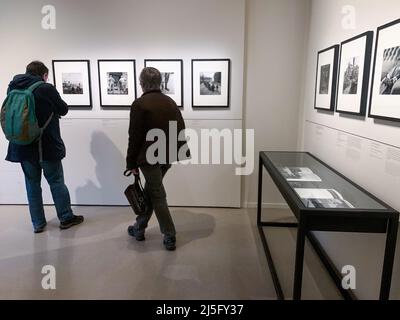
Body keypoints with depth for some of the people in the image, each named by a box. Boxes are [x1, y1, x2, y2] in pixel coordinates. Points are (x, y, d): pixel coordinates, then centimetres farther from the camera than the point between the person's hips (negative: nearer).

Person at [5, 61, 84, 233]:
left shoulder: (12, 88, 3)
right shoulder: (46, 88, -13)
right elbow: (63, 109, -1)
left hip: (22, 146, 5)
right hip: (47, 146, -4)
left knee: (32, 184, 12)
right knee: (56, 182, 8)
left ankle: (38, 223, 19)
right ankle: (66, 218, 17)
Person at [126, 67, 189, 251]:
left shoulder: (139, 104, -11)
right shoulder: (170, 102, 8)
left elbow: (135, 136, -12)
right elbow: (180, 129, 9)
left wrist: (132, 163, -4)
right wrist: (182, 151, 16)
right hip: (167, 156, 7)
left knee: (157, 196, 2)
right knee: (150, 191, 19)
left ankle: (170, 237, 8)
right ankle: (139, 228, 32)